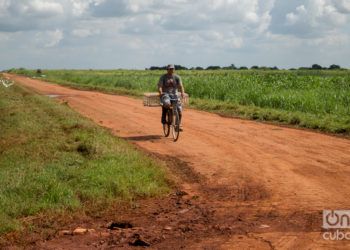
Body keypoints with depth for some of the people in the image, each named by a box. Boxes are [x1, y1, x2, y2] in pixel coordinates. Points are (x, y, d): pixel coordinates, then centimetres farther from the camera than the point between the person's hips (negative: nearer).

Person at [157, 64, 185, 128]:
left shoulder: (177, 77, 5)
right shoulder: (163, 77, 1)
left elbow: (180, 86, -6)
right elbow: (159, 86, -9)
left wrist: (182, 92, -27)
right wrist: (160, 92, -30)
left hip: (174, 94, 3)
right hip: (165, 94, -3)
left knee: (179, 110, -12)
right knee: (166, 104, -37)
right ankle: (163, 118, -15)